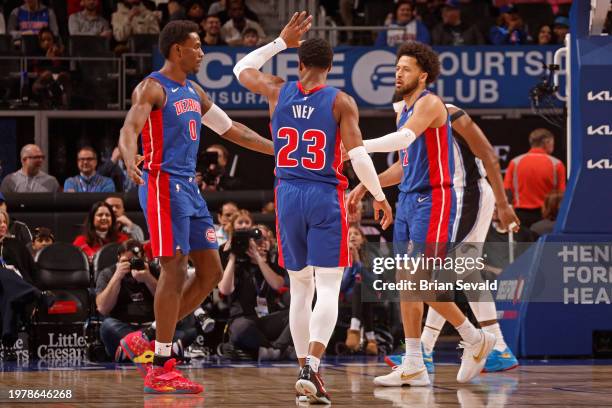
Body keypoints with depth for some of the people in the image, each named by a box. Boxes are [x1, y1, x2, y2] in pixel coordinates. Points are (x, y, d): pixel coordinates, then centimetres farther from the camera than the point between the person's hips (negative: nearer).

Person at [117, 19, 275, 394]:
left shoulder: (194, 92, 18)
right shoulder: (152, 88, -8)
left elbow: (232, 130, 25)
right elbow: (129, 129, -24)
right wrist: (130, 157, -47)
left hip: (189, 188, 9)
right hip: (163, 185, -9)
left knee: (211, 272, 8)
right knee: (175, 271, -11)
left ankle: (152, 342, 14)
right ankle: (160, 370, -6)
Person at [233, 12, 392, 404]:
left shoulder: (278, 91, 3)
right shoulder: (341, 102, -6)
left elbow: (242, 68, 22)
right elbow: (359, 155, -11)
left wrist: (281, 41, 22)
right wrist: (380, 197, 0)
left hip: (288, 195, 4)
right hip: (326, 199, -4)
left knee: (300, 289, 15)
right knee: (328, 290, -6)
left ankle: (305, 370, 16)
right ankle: (312, 368, -23)